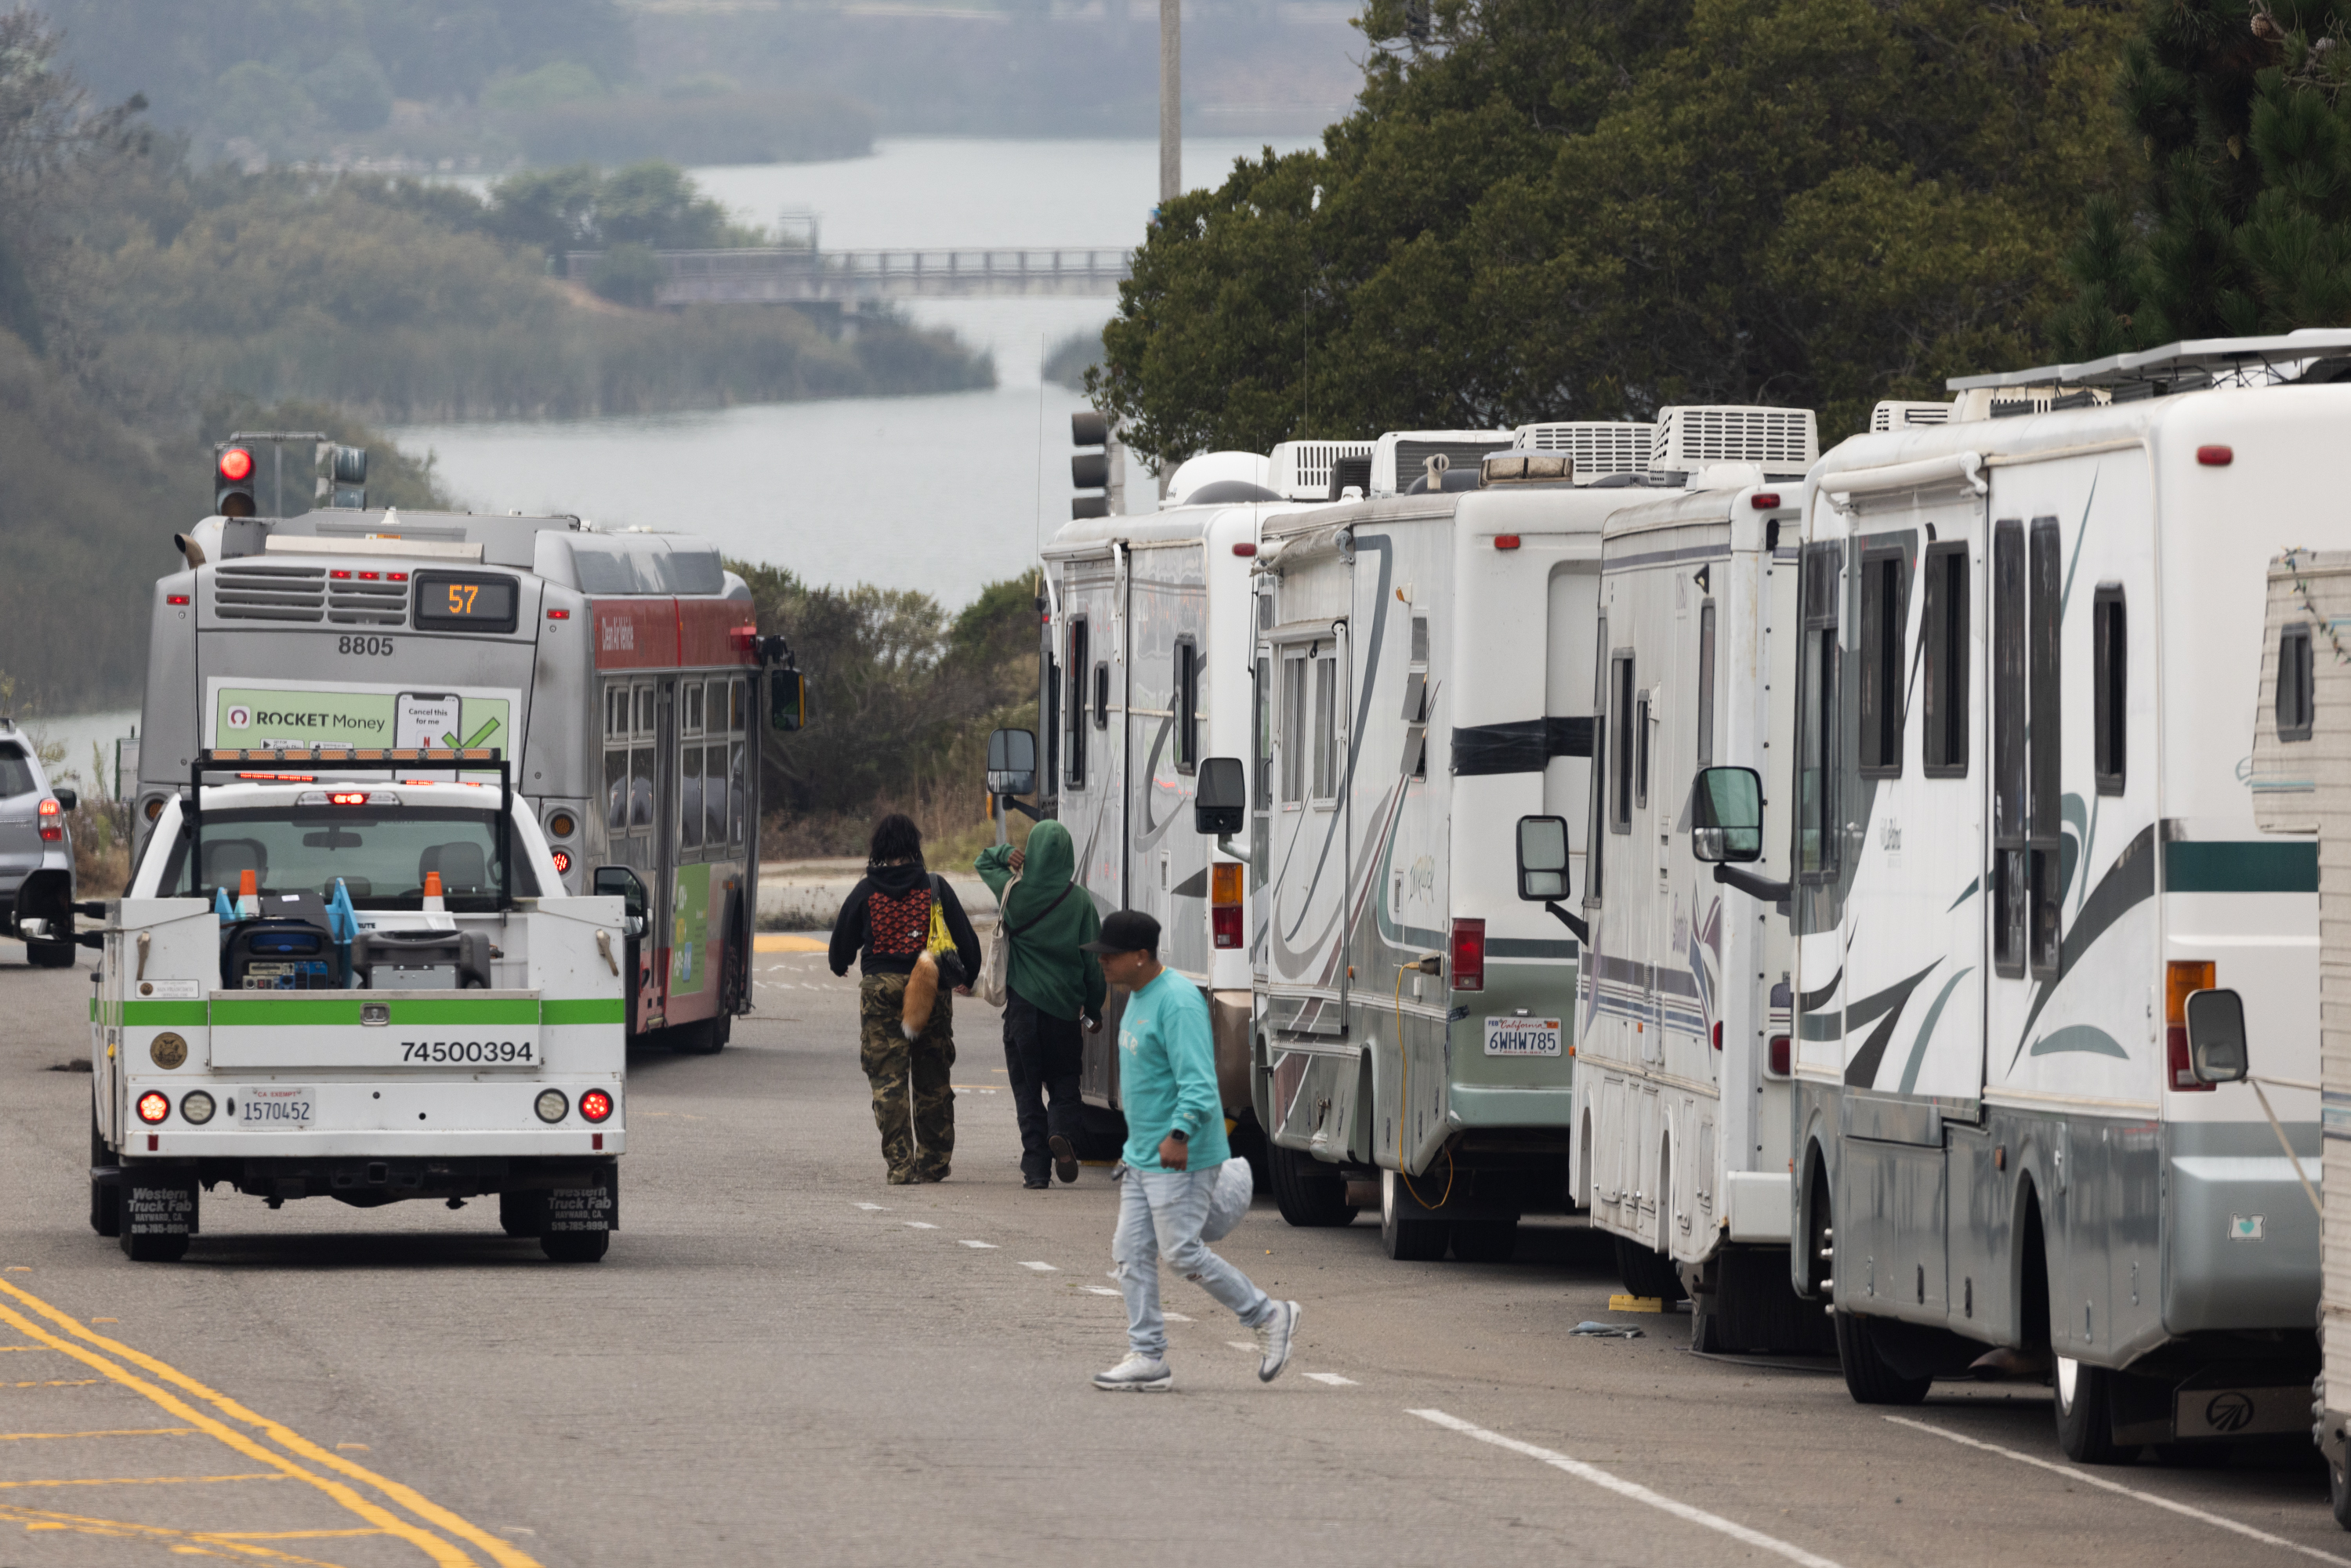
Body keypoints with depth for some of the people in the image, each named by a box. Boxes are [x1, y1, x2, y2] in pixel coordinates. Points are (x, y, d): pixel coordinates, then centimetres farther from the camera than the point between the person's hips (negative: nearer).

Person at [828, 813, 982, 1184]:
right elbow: (964, 935, 3)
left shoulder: (866, 890, -1)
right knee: (932, 1080, 11)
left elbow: (843, 938, 8)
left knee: (888, 1081, 1)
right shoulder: (935, 888, -2)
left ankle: (900, 1164, -7)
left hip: (880, 988, -1)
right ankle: (933, 1163, 16)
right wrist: (968, 976, 22)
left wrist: (839, 966, 32)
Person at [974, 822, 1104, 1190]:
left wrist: (1009, 855, -1)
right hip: (1063, 1008, 0)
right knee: (1064, 1085, 12)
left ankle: (1035, 1169, 0)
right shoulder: (1078, 901, -5)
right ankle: (1063, 1133, -18)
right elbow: (1093, 960, -2)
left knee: (1027, 1090, 7)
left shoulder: (1014, 893, -4)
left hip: (1022, 1004, 0)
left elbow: (982, 862, 17)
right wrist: (1094, 1010, 9)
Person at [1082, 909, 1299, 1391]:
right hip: (1142, 1154, 10)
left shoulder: (1176, 1002, -18)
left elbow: (1197, 1080, -25)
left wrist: (1179, 1134, -35)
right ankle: (1147, 1358, 7)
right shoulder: (1139, 998, 14)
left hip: (1181, 1157, -10)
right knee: (1131, 1252, 5)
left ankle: (1270, 1318, 6)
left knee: (1182, 1252, -8)